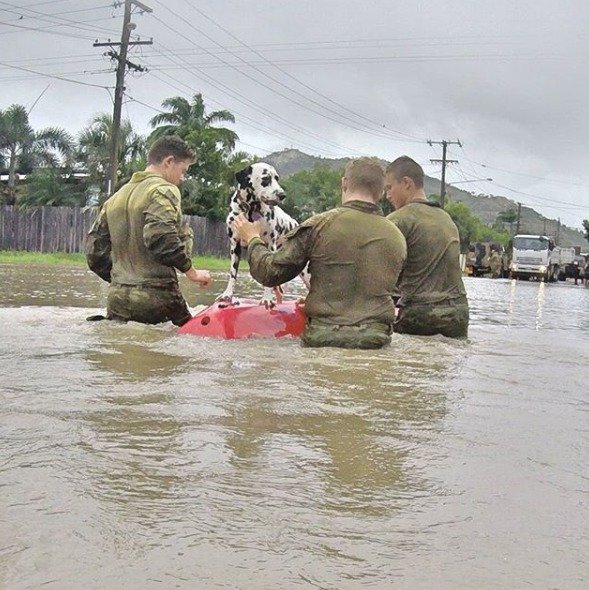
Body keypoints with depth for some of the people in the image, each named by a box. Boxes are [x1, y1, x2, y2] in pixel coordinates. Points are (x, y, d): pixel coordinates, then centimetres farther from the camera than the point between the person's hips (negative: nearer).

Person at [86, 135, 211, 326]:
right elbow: (161, 238, -23)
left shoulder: (115, 198, 17)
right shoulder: (164, 190, -6)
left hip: (117, 298, 8)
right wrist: (191, 272, -12)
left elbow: (95, 251, 16)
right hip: (156, 298, -7)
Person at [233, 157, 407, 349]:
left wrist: (253, 239, 20)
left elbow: (270, 273, -1)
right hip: (376, 339, 3)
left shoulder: (320, 225, -5)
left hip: (323, 337, -3)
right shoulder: (397, 238, 8)